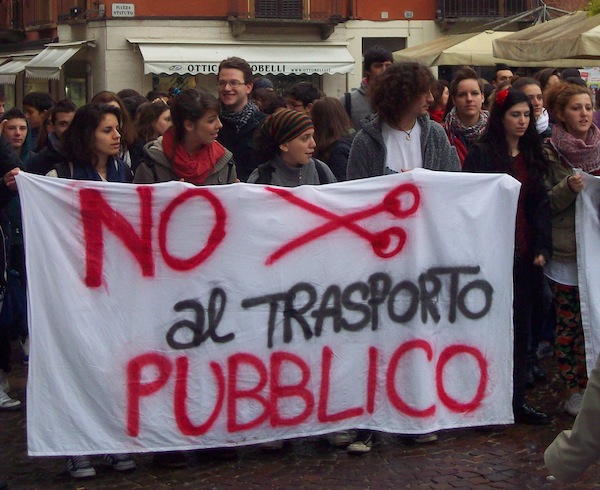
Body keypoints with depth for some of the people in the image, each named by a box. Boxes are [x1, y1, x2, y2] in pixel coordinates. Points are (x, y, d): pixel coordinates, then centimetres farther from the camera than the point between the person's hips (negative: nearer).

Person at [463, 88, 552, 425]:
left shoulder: (533, 156, 11)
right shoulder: (482, 154, -6)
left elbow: (540, 204, 10)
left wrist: (542, 248, 2)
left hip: (523, 254, 6)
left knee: (521, 326, 9)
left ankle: (516, 399, 17)